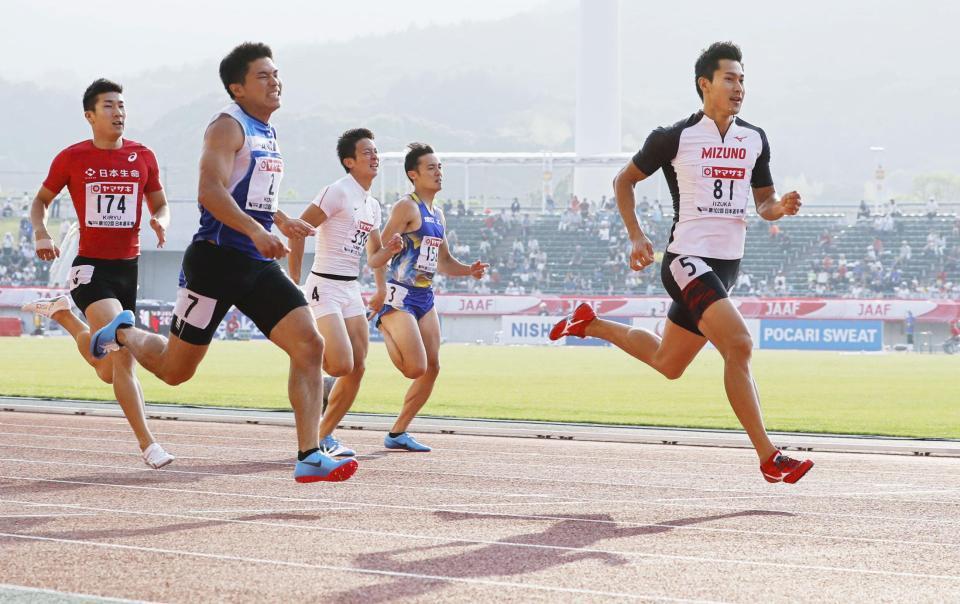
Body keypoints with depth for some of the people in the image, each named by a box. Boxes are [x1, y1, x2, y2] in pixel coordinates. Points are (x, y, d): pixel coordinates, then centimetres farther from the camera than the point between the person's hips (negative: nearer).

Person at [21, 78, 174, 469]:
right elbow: (41, 201, 11)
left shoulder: (143, 157, 5)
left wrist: (161, 222, -7)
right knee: (122, 348, -23)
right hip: (91, 265, -4)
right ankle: (146, 443, -20)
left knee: (111, 370, 11)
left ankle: (64, 315, 38)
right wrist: (41, 234, -8)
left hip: (128, 267, 4)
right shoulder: (72, 158, -1)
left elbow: (159, 205, 16)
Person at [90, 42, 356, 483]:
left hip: (258, 265, 7)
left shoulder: (267, 133, 17)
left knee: (309, 346, -12)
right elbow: (210, 190, -25)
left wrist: (281, 221, 21)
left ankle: (309, 457, -13)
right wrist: (256, 230, -34)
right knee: (175, 369, 4)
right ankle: (123, 334, 36)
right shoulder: (229, 126, -10)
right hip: (217, 260, -7)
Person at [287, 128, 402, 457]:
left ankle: (323, 436, 12)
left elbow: (373, 259, 22)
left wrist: (391, 250, 0)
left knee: (357, 368, 2)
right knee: (343, 365, -21)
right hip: (325, 287, -8)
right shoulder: (339, 192, -10)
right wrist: (294, 280, -17)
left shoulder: (373, 206, 15)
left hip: (352, 290, 8)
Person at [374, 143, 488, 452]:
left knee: (431, 369, 4)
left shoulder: (438, 217, 17)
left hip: (425, 298, 9)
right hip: (400, 296, -9)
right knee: (416, 368, -18)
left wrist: (469, 270, 8)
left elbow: (444, 262, 27)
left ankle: (398, 433, 13)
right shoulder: (407, 207, -10)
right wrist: (381, 290, -28)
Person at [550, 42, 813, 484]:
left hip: (727, 265, 7)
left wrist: (780, 208, -7)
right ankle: (768, 458, -22)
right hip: (688, 260, -7)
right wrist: (636, 237, -3)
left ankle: (591, 325, 41)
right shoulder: (675, 138, -6)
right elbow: (624, 180, 7)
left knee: (667, 363, 18)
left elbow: (764, 203, 17)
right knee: (739, 345, -24)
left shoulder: (755, 140, 9)